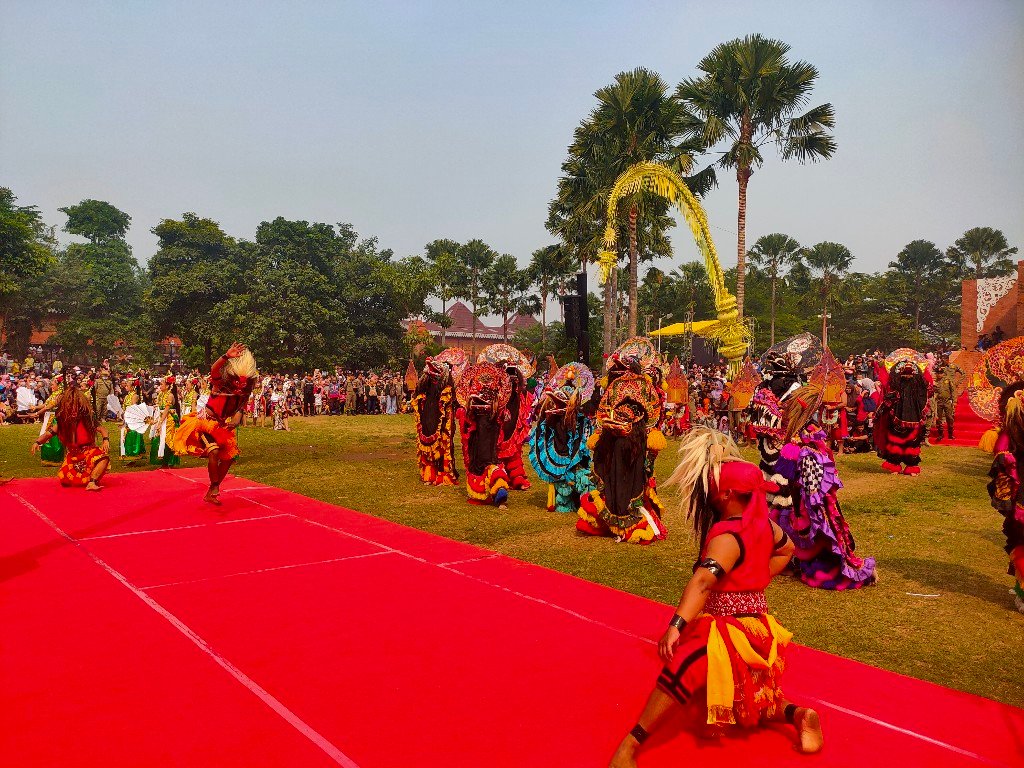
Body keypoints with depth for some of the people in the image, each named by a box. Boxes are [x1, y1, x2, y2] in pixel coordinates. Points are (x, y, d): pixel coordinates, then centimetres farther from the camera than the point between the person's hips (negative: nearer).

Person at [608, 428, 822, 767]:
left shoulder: (728, 537, -25)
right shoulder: (763, 522, 1)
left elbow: (703, 581, -40)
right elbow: (786, 549, 23)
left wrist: (675, 626, -51)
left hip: (729, 629, -10)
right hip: (756, 621, 10)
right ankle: (794, 714, 8)